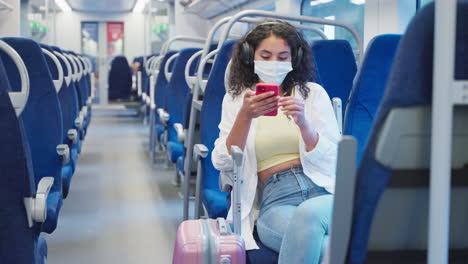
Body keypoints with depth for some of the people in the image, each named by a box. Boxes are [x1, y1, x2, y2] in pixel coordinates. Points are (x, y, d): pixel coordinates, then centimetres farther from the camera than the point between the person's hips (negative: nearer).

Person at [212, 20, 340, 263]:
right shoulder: (235, 99, 17)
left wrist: (303, 124, -12)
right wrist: (245, 116, -11)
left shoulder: (313, 93, 15)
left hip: (323, 191, 1)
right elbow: (223, 164, 4)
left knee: (308, 215, -38)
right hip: (274, 200, -1)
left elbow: (332, 160, 6)